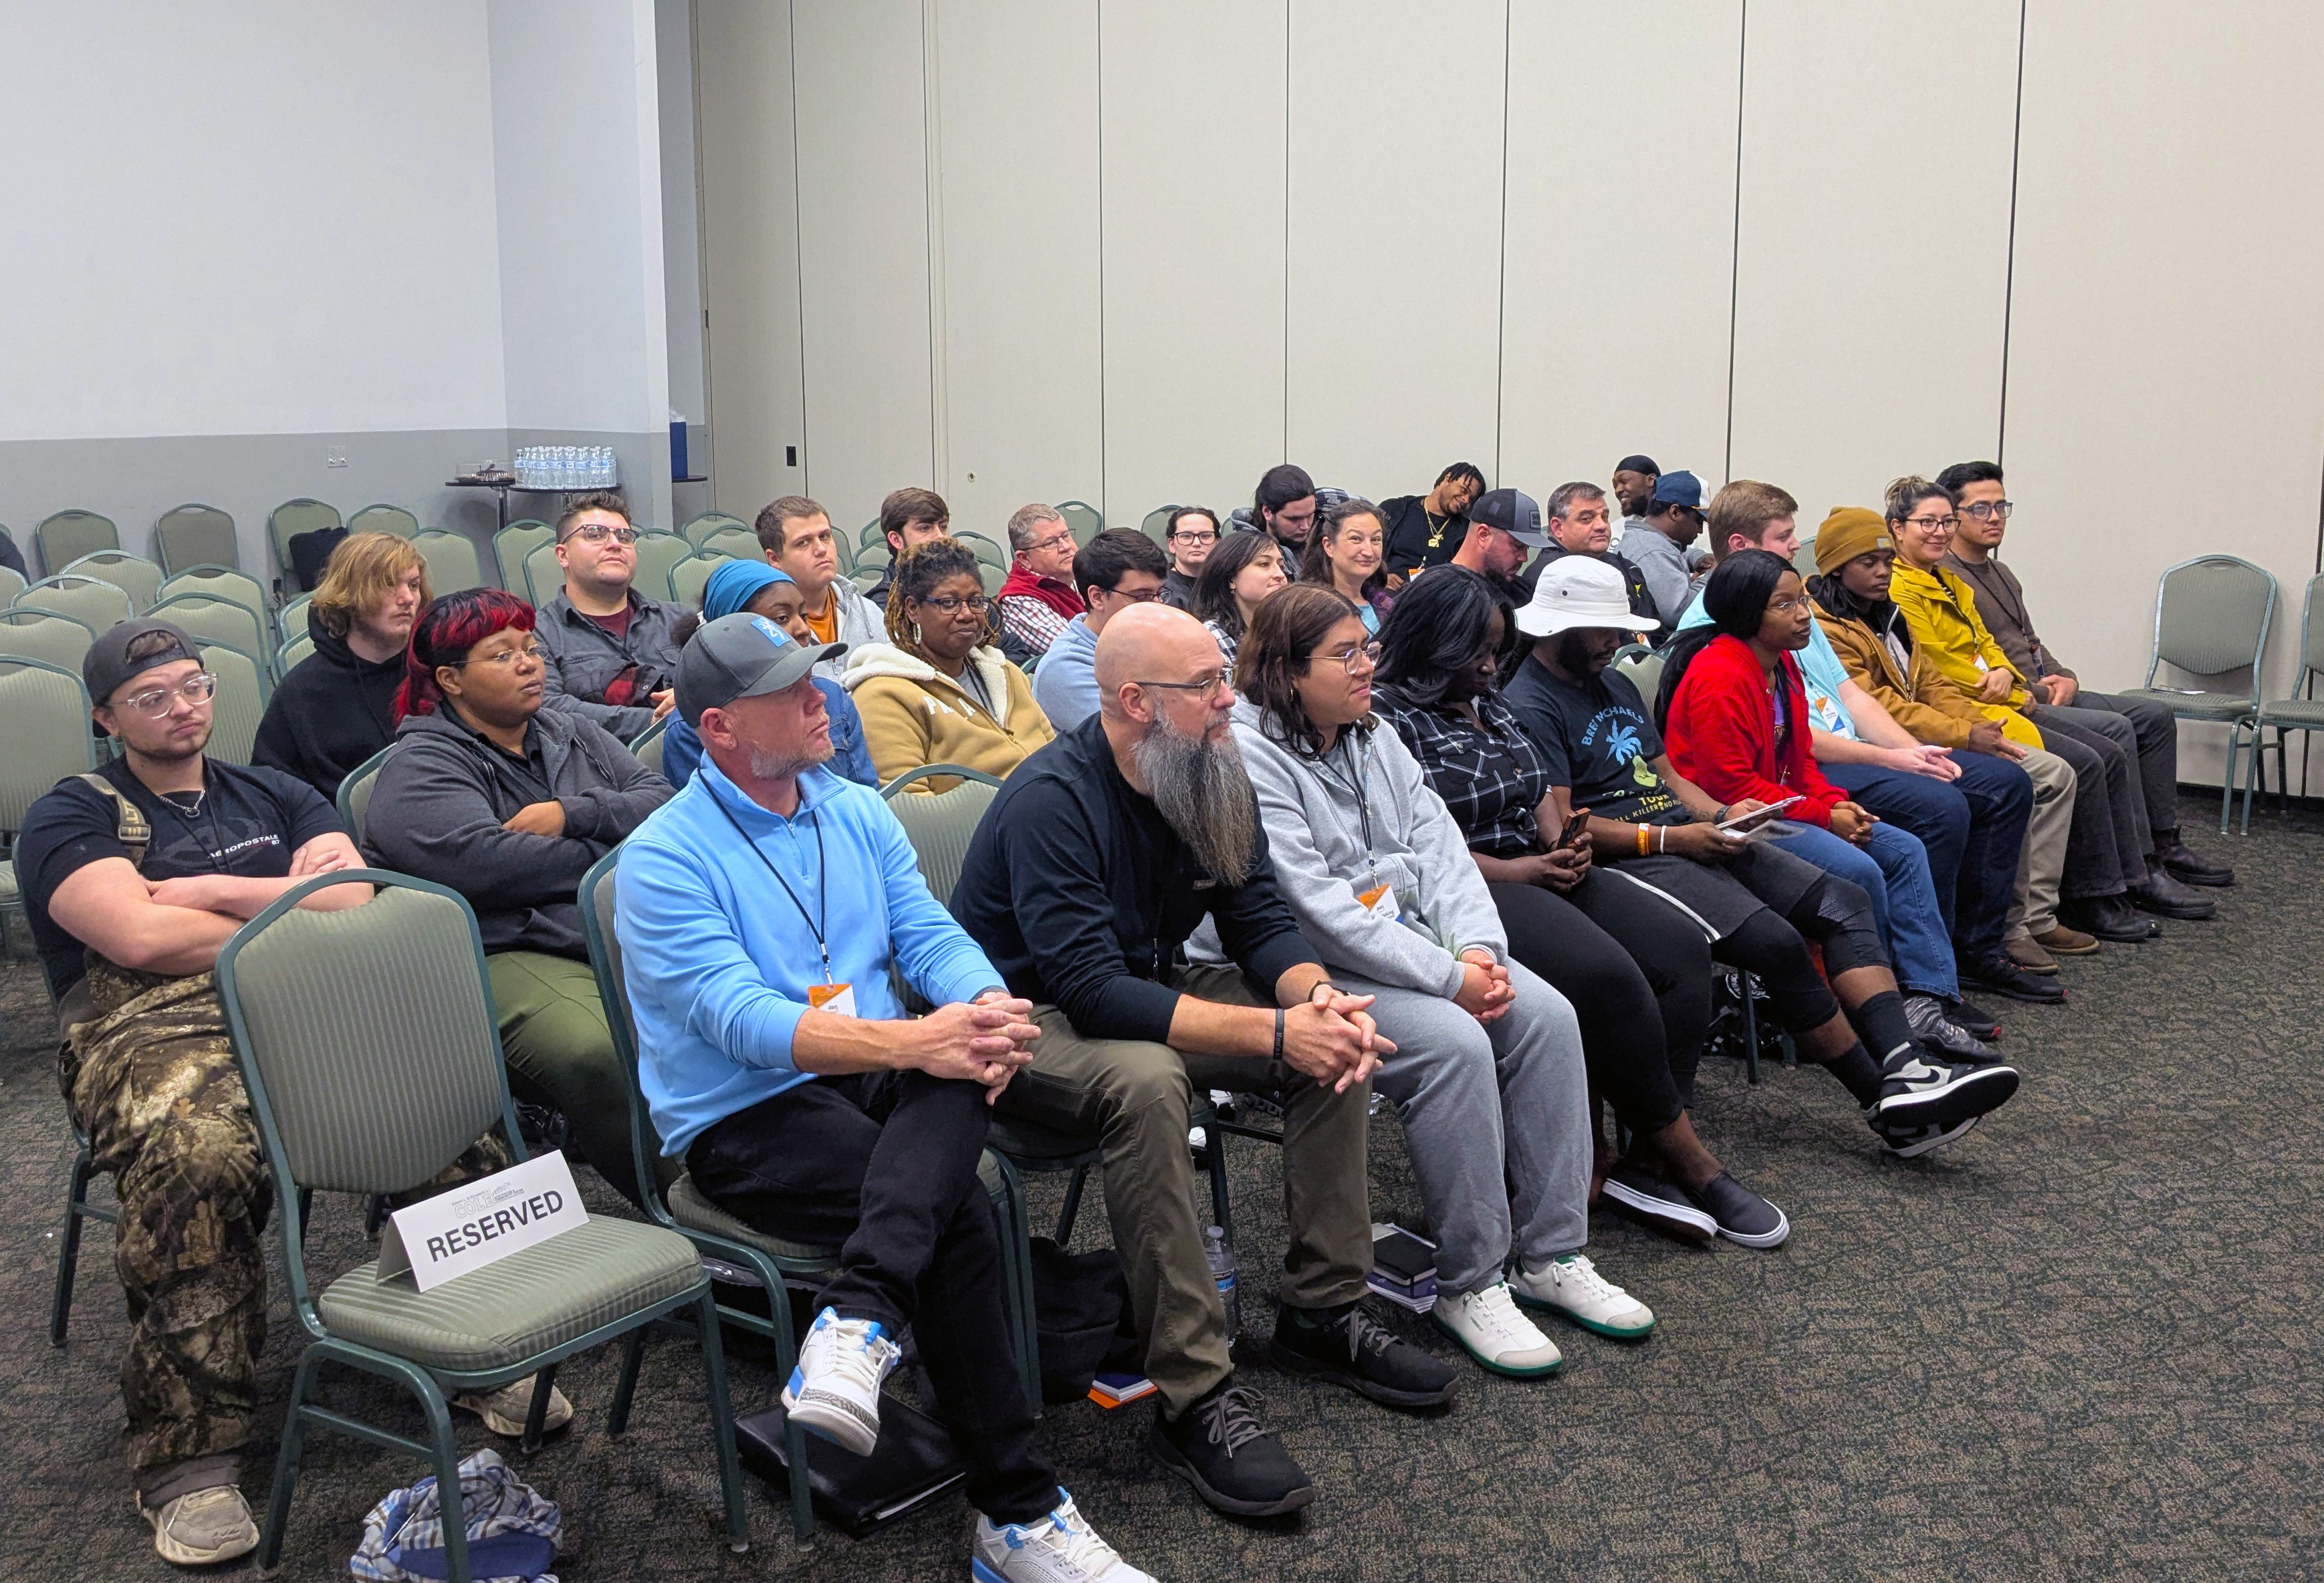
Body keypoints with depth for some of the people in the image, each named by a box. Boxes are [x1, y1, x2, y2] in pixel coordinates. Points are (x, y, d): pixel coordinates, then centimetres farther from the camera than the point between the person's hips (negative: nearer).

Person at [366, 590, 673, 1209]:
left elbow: (661, 801, 12)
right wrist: (608, 855, -2)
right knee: (596, 1054, -38)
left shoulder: (570, 734, 25)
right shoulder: (420, 766, 5)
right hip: (514, 956, -6)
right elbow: (484, 863, -14)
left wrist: (570, 814, -5)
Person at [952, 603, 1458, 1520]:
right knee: (1144, 1081, -38)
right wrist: (1273, 1033, -35)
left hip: (1149, 987, 8)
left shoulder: (1215, 777, -2)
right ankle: (1194, 1398, -30)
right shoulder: (1052, 800, -26)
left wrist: (1317, 994, -23)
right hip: (1029, 1014, -8)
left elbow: (1260, 920, 1)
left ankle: (1322, 1314, 3)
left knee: (1338, 1038, -8)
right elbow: (1092, 991, -33)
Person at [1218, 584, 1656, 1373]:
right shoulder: (1246, 754, -16)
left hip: (1405, 938, 8)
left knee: (1545, 1014, -10)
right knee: (1452, 1042, -28)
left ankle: (1551, 1255, 0)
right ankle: (1468, 1284, -12)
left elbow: (1438, 845, 6)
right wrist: (1446, 979, -22)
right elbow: (1313, 904, -23)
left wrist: (1477, 948, -12)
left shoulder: (1372, 737, 12)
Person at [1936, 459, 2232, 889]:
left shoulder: (2001, 574, 22)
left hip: (2042, 693, 10)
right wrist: (2025, 692, -17)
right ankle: (2137, 870, -20)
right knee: (2115, 728, -24)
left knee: (2154, 716, 6)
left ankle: (2164, 844, 8)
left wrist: (2065, 678, 6)